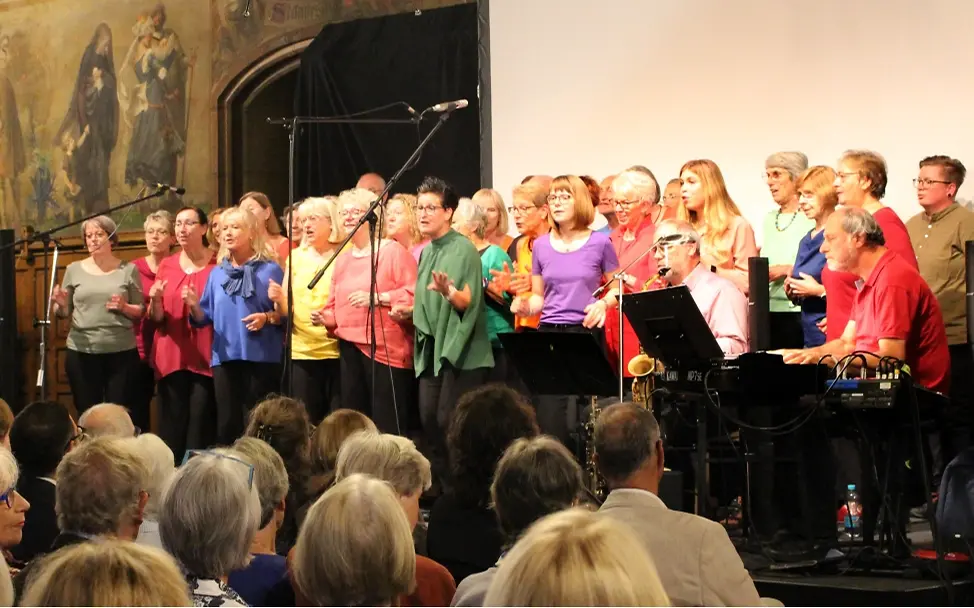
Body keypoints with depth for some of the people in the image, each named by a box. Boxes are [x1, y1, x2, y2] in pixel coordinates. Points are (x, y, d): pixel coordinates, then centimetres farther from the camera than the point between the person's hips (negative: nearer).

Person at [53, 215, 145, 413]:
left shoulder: (128, 270, 4)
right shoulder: (74, 269, 7)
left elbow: (141, 311, 6)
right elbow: (63, 313, 9)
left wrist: (124, 308, -13)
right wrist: (61, 304, -12)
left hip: (121, 353, -1)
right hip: (82, 353, 1)